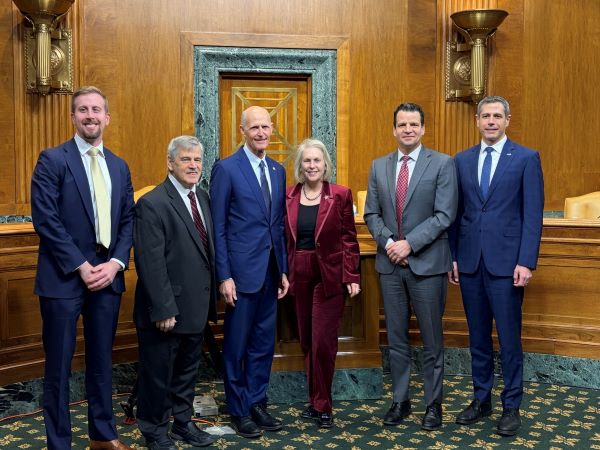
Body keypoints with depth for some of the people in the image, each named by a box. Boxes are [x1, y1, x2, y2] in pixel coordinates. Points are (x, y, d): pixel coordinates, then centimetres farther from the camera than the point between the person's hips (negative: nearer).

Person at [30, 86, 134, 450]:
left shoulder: (119, 166, 12)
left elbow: (128, 221, 10)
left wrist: (115, 263, -5)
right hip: (64, 278, -5)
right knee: (59, 365, 4)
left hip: (108, 277, 5)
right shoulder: (52, 160, -5)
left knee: (102, 360, 15)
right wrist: (82, 266, -15)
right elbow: (46, 220, -12)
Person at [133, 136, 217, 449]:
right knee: (158, 374, 10)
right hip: (167, 309, -7)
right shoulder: (152, 204, -17)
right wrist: (163, 309, -21)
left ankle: (183, 423, 37)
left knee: (188, 370, 21)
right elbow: (150, 264, -20)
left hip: (196, 306, 8)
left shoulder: (203, 198, 8)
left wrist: (211, 296, 9)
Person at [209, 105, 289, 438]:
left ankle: (257, 403, 28)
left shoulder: (278, 171, 11)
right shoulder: (226, 169, -7)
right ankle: (238, 410, 20)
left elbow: (279, 225, 13)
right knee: (237, 345, 6)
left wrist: (283, 270, 10)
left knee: (264, 343, 14)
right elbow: (217, 228, -9)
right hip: (241, 270, -6)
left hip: (271, 271, 6)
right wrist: (224, 276, -13)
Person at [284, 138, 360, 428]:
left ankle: (321, 405, 11)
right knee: (307, 341, 10)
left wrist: (352, 277, -8)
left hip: (330, 274, -3)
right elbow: (284, 239, 6)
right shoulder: (289, 197, 4)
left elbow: (349, 239, -3)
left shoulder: (340, 195, -4)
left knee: (323, 341, -3)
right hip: (300, 274, 3)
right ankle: (316, 400, 24)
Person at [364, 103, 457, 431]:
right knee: (396, 339, 12)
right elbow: (371, 214, 9)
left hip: (427, 264, -4)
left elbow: (444, 215, -11)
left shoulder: (442, 164, -3)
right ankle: (400, 401, 24)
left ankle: (433, 404, 19)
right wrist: (388, 242, -8)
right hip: (390, 264, 4)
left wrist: (410, 243, -17)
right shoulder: (379, 166, 10)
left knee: (432, 339, 6)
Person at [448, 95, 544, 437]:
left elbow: (533, 215, -6)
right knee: (478, 336, 12)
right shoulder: (462, 160, 10)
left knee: (509, 338, 3)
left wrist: (526, 262, -12)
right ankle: (481, 399, 25)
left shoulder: (527, 159, -1)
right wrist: (452, 256, 6)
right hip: (470, 261, 4)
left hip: (506, 262, -4)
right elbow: (456, 212, 11)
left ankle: (511, 407, 17)